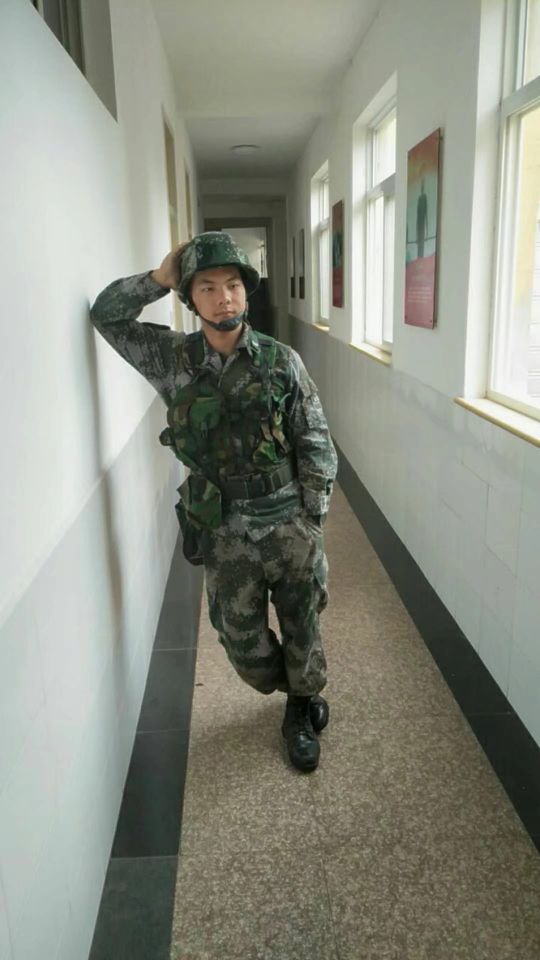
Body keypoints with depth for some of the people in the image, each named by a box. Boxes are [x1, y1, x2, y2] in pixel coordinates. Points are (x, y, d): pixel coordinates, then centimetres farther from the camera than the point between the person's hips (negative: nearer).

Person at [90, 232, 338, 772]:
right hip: (223, 534, 2)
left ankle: (301, 714, 41)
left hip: (290, 525, -1)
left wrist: (312, 518, -5)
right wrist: (159, 278, -9)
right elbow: (106, 315, 4)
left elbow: (316, 444, -3)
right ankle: (299, 697, 44)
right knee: (241, 640, 14)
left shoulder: (282, 361, -7)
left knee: (301, 628, 14)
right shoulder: (172, 360, -3)